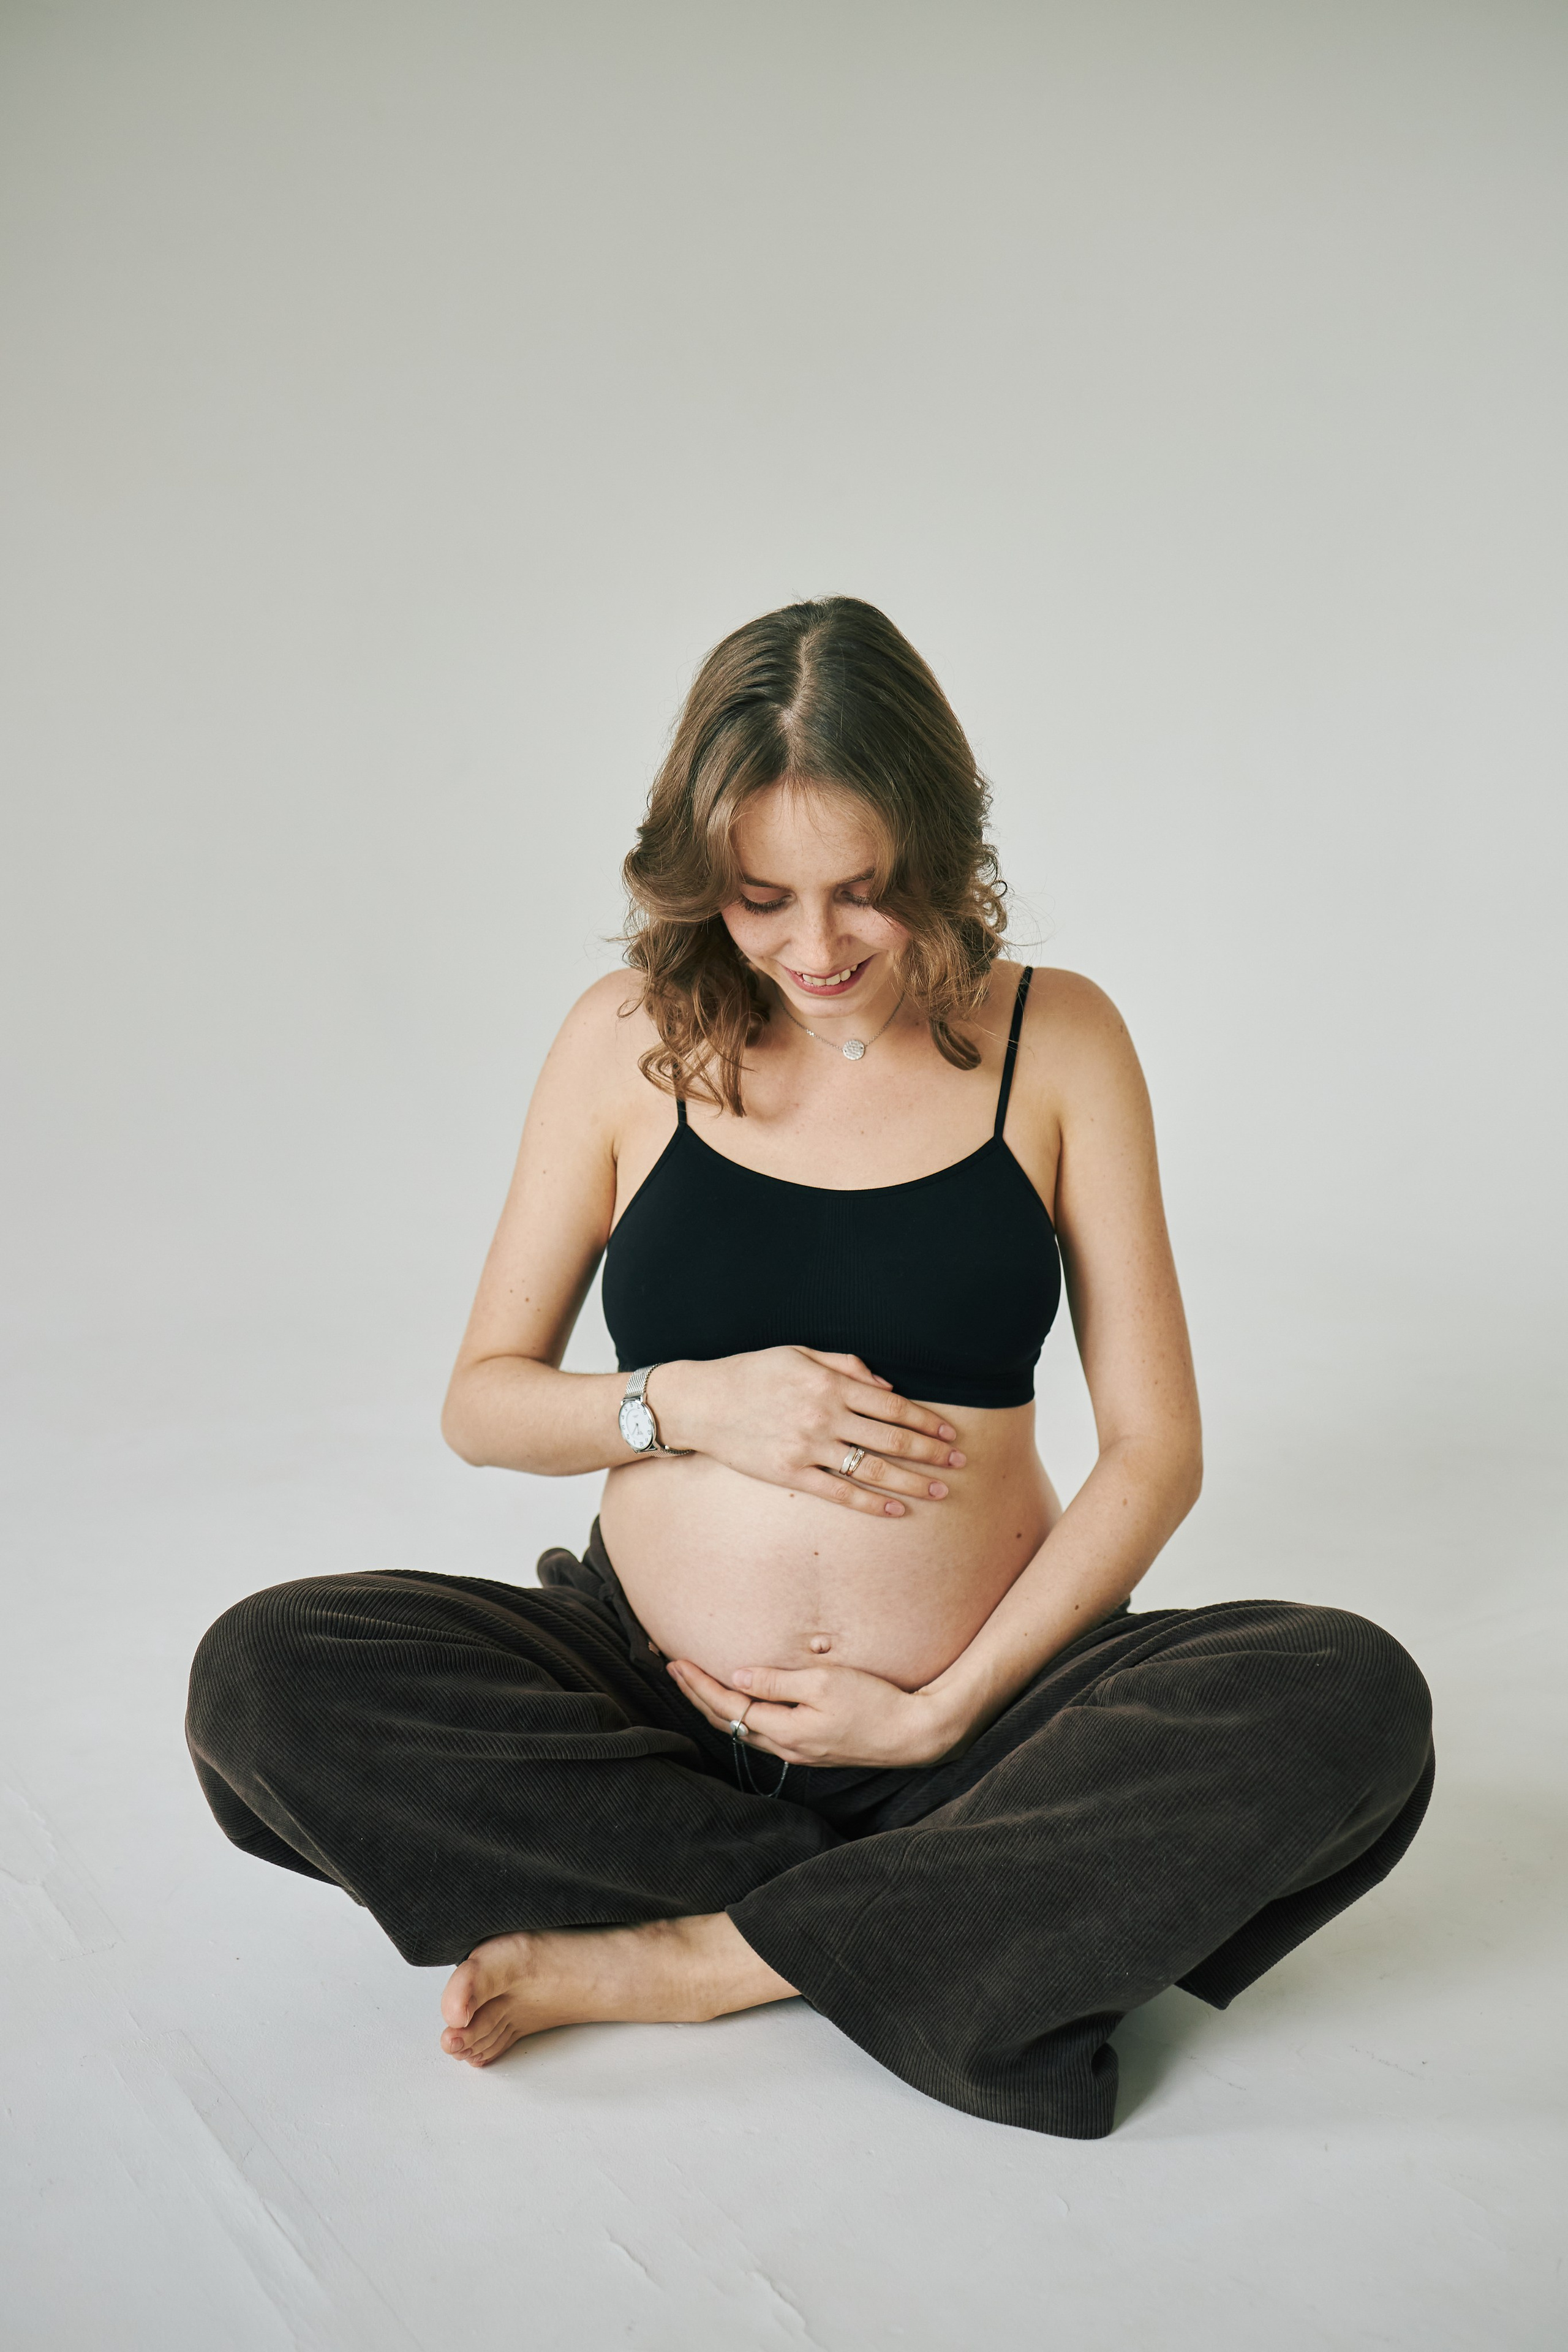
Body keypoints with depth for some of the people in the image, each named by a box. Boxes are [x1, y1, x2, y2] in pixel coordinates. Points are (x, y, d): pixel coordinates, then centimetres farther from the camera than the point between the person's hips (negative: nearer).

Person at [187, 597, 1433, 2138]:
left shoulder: (1055, 1043, -1)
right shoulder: (629, 1041, 0)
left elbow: (1154, 1447, -2)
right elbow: (481, 1400, 6)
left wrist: (946, 1712, -12)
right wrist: (685, 1403, -14)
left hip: (975, 1700, 0)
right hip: (649, 1690, 1)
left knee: (1352, 1707, -27)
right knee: (264, 1677, -23)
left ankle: (684, 1960, -21)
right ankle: (954, 1930, -18)